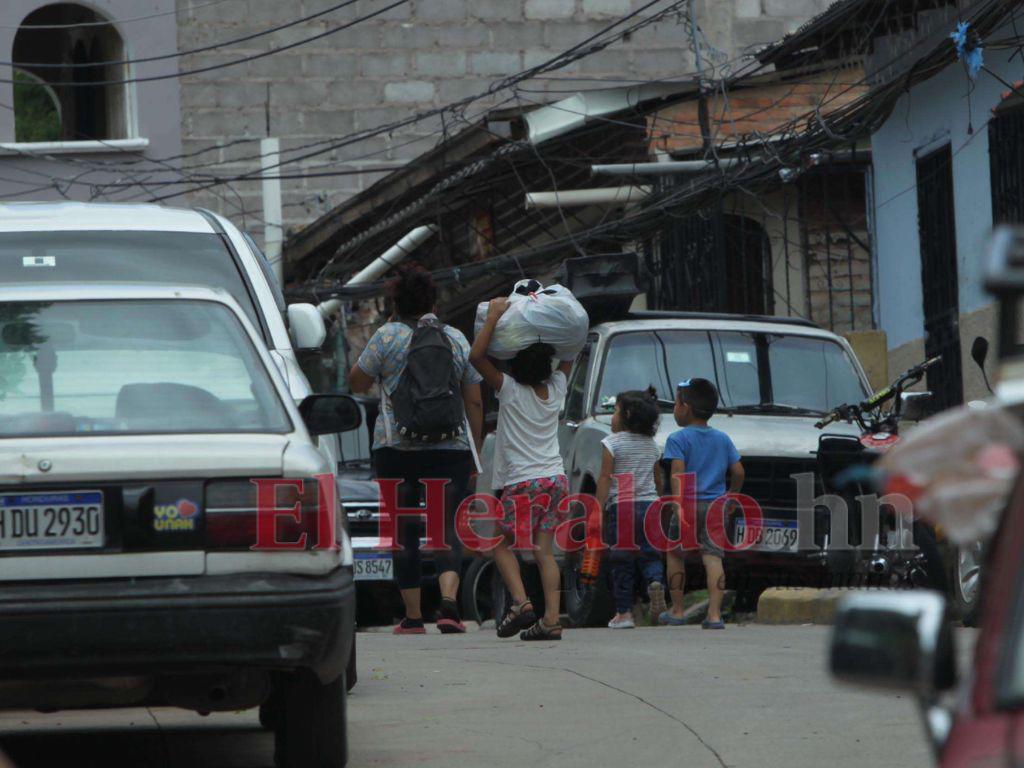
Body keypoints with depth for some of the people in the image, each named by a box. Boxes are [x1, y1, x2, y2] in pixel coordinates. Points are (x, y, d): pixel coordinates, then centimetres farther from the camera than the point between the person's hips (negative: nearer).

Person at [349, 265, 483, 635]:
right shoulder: (457, 339, 9)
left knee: (404, 531, 5)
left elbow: (358, 382, 8)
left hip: (397, 448, -2)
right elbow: (475, 402, 9)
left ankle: (413, 616, 5)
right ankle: (449, 599, -24)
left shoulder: (388, 336, -1)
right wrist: (475, 450, 16)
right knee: (446, 526, -1)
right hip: (452, 448, 2)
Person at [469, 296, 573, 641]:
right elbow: (570, 354, 24)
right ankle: (551, 619, -5)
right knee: (545, 551, 4)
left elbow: (477, 355, -16)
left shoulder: (510, 390, -9)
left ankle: (521, 602, -10)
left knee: (501, 542, 9)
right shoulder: (556, 389, 5)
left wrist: (494, 315, -13)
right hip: (555, 478, 5)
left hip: (523, 483, -5)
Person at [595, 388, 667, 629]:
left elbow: (605, 479, -8)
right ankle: (655, 582, -24)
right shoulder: (652, 446, 12)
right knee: (650, 553, 8)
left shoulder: (613, 443, -4)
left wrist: (598, 510, -8)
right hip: (649, 505, 4)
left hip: (621, 507, -4)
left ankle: (624, 612, 3)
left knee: (622, 561, 2)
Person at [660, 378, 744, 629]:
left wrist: (679, 504, -23)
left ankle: (677, 610, 18)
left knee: (675, 554, 12)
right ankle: (714, 613, -13)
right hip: (716, 503, 4)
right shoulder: (722, 439, 12)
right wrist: (732, 495, 25)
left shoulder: (678, 439, -4)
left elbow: (678, 474, -17)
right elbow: (738, 472, 10)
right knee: (713, 557, -2)